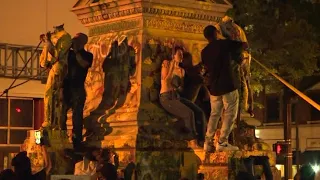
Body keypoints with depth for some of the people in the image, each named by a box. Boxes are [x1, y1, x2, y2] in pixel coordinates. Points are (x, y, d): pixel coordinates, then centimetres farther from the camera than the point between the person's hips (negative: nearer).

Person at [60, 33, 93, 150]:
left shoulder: (87, 55, 8)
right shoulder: (69, 53, 19)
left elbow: (84, 64, -12)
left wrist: (76, 51, -7)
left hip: (78, 89, -4)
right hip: (66, 87, 4)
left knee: (77, 115, -6)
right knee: (61, 113, -1)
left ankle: (76, 140, -4)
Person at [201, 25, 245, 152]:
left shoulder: (204, 52, 10)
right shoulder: (224, 44, -5)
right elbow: (242, 45, 5)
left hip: (214, 87, 6)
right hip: (228, 84, -6)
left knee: (214, 114, 13)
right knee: (230, 114, -3)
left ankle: (208, 142, 6)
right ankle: (222, 142, -12)